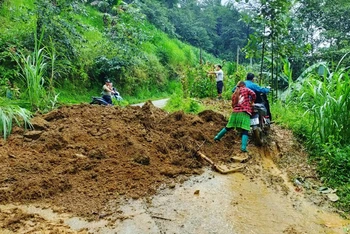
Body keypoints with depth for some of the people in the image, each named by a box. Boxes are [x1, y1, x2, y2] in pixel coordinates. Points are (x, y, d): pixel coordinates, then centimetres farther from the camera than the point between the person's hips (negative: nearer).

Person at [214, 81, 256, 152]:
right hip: (245, 113, -5)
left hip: (235, 112, 5)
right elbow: (253, 94, -1)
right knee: (245, 130, -9)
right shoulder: (245, 90, 11)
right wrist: (251, 102, 14)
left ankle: (217, 137, 24)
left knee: (228, 127, 19)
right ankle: (243, 147, -23)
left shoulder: (234, 94, 24)